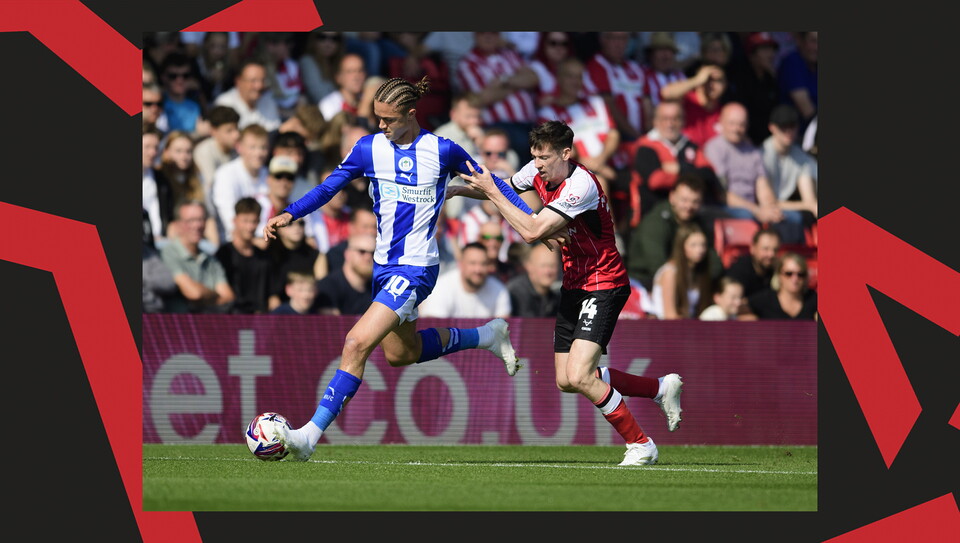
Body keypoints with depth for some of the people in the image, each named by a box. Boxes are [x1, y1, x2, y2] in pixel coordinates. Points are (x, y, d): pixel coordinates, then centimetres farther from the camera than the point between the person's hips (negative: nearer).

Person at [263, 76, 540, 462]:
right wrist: (289, 214, -13)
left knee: (357, 344, -19)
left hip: (415, 270, -7)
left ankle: (312, 434, -19)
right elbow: (328, 188, 3)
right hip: (383, 267, 7)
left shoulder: (442, 151, -9)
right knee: (400, 353, 23)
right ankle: (487, 336, 43)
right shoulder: (369, 148, 1)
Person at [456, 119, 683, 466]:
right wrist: (459, 190, 4)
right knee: (566, 381, 7)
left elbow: (532, 232, -31)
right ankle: (661, 388, 23)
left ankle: (640, 445, -5)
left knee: (579, 376, -21)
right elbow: (506, 191, 20)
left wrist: (491, 192, -26)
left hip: (603, 285, -9)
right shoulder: (538, 172, -1)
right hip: (574, 287, 9)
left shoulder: (581, 186, -26)